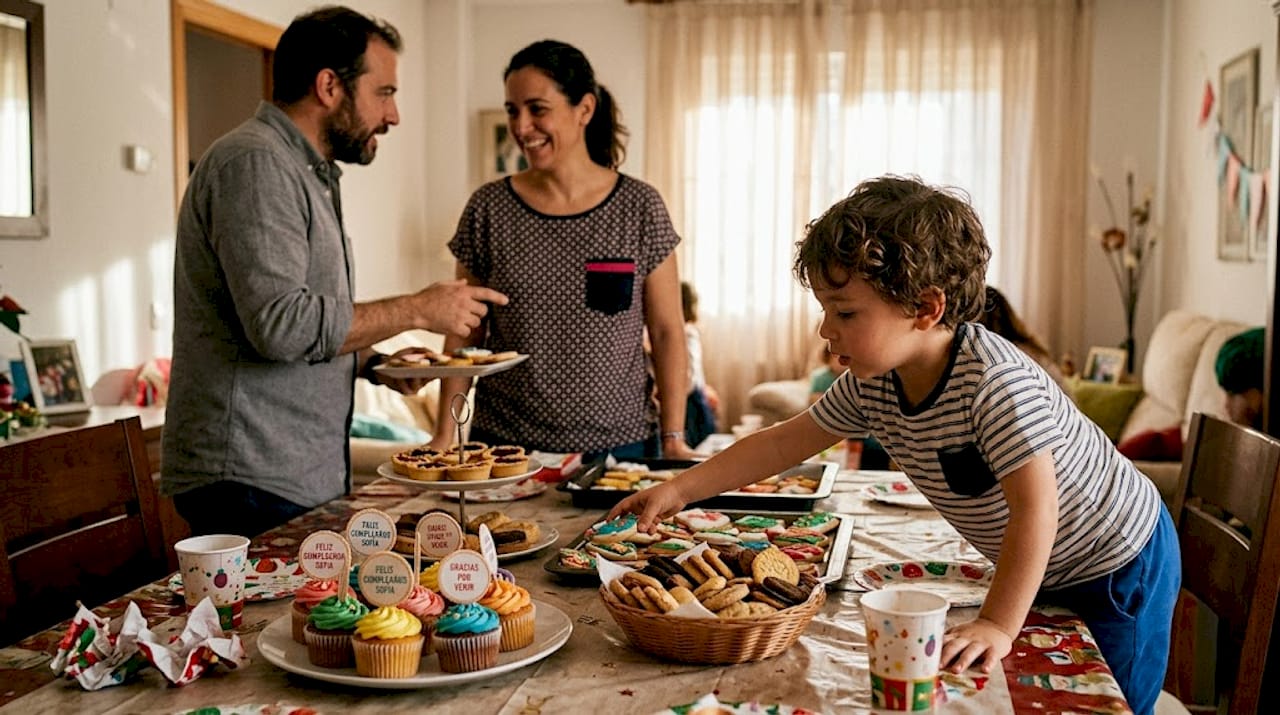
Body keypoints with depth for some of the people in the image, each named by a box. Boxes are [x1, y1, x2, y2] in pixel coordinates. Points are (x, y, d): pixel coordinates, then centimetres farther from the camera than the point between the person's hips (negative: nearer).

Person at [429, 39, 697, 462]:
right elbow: (465, 335, 3)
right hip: (504, 444, 1)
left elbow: (666, 332, -1)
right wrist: (445, 435, -3)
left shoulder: (640, 206, -3)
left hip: (620, 443, 0)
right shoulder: (487, 208, -1)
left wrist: (673, 438, -7)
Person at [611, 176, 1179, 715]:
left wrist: (998, 625, -36)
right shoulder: (872, 386, -11)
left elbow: (1035, 507, -36)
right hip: (1040, 572, 7)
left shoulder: (994, 379, -36)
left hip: (1120, 564, -7)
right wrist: (679, 490, -6)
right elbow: (786, 442, -3)